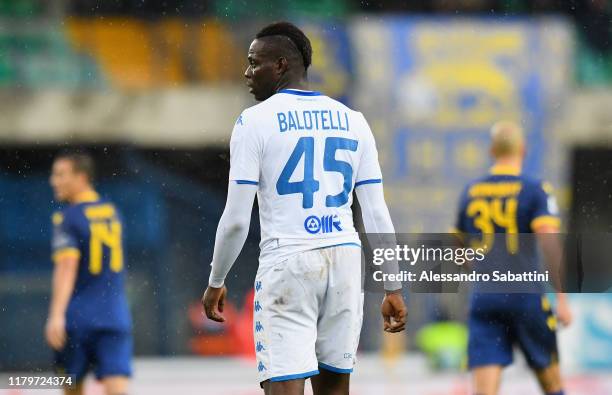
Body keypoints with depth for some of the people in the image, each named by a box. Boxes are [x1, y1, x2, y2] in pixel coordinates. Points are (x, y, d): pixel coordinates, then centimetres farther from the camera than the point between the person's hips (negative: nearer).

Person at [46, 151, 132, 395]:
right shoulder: (113, 213, 13)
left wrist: (56, 315, -28)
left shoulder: (67, 218, -7)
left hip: (78, 317, -4)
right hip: (115, 317, 4)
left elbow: (67, 266, -20)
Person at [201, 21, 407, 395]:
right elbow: (377, 216, 7)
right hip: (345, 260, 5)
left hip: (287, 265, -5)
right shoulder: (352, 121, 10)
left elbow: (236, 220, -6)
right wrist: (393, 288, 11)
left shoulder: (255, 121, -3)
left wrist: (216, 283, 7)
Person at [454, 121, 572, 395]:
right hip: (524, 297, -3)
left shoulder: (471, 192, 10)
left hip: (483, 298, 3)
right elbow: (549, 242, -16)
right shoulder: (535, 190, -4)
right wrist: (561, 298, -16)